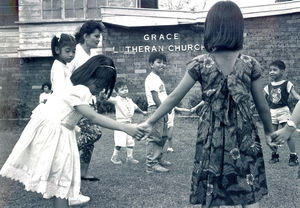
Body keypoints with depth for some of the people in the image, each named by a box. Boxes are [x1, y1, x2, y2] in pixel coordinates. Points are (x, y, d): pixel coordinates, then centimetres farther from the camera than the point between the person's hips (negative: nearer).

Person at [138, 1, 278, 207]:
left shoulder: (200, 64, -7)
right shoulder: (251, 64, -5)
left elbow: (174, 98, -3)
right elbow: (262, 106, 3)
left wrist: (150, 122, 7)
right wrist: (269, 131, 20)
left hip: (212, 138, 0)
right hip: (244, 138, 0)